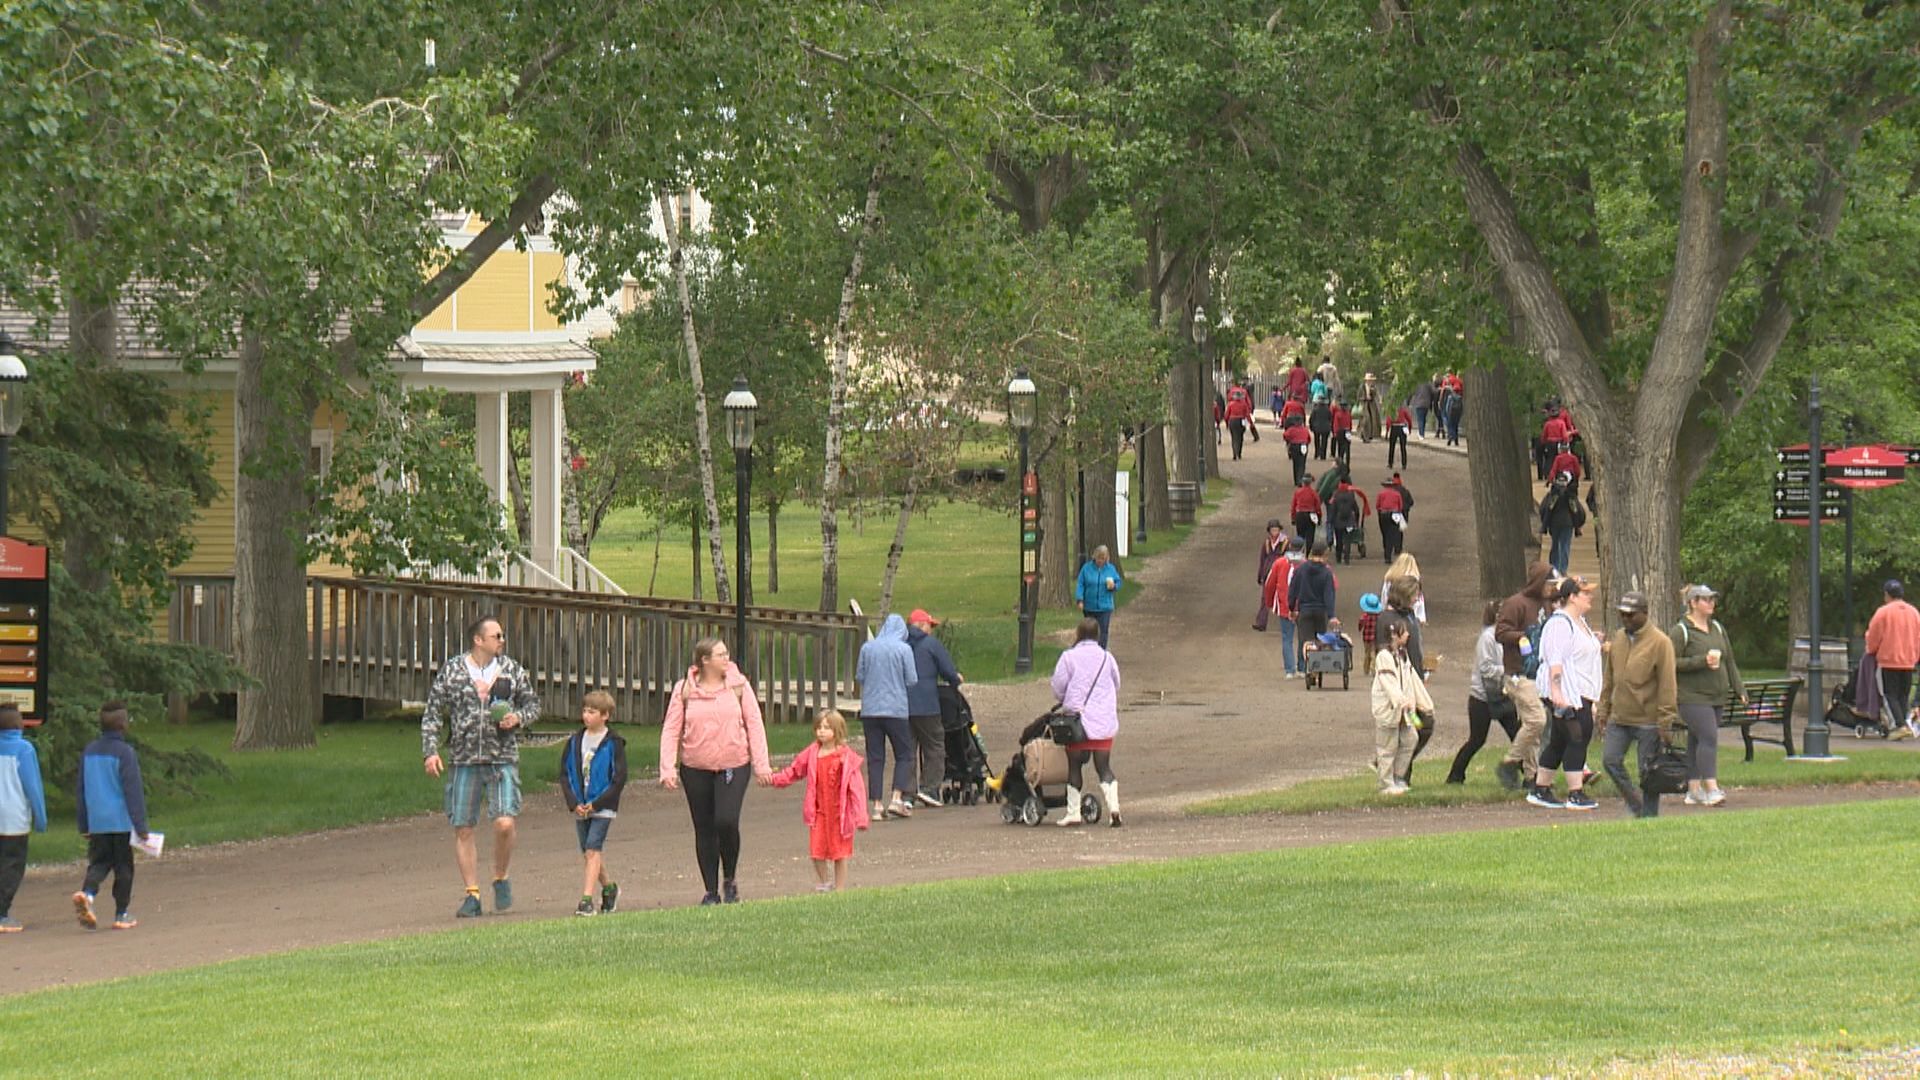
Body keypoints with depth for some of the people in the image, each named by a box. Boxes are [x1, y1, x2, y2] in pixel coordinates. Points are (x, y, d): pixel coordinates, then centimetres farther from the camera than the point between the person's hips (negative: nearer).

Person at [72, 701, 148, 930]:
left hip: (96, 824, 5)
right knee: (123, 867, 6)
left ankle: (87, 892, -18)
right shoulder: (125, 753, -12)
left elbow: (80, 791, 12)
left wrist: (84, 825, 19)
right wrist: (141, 826, -9)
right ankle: (122, 915, 11)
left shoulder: (89, 751, 7)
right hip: (121, 822, -4)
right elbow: (134, 791, -12)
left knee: (98, 862, 11)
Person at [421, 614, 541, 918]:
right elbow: (432, 713, 4)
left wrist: (519, 718, -4)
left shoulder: (512, 670, 6)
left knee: (504, 823, -15)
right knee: (463, 830, 1)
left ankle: (501, 879, 11)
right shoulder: (451, 671, 1)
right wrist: (430, 751, -6)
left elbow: (533, 704, 18)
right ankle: (472, 895, 11)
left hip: (502, 759, 0)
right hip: (463, 761, 0)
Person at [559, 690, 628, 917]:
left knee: (592, 850, -15)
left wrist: (596, 804, -13)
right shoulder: (574, 742, 7)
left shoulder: (613, 744, -6)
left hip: (603, 808, -5)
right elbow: (564, 775, 8)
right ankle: (608, 888, 34)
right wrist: (574, 803, -6)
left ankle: (587, 899, -19)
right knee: (588, 853, 12)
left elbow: (619, 779, -7)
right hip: (581, 808, 5)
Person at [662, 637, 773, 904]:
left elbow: (754, 724, 2)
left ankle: (730, 879, 8)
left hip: (733, 766, -1)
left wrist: (761, 764, -2)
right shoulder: (684, 690, -1)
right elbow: (671, 730, -1)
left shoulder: (738, 685, 0)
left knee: (727, 822, -16)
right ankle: (711, 891, 17)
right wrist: (668, 769, -10)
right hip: (696, 769, 1)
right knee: (704, 830, 6)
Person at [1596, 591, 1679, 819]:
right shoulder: (1617, 639, 11)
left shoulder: (1660, 642, -9)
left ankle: (1649, 815, 10)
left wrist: (1665, 721, -14)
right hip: (1619, 718, 6)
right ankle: (1634, 803, 16)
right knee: (1610, 760, -1)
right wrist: (1603, 710, 15)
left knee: (1648, 771, 0)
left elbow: (1667, 685, -11)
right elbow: (1609, 678, 19)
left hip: (1648, 720, -6)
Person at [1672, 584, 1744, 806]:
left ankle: (1694, 790, 13)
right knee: (1708, 737, -17)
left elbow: (1730, 661, 20)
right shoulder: (1680, 631, -6)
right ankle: (1711, 789, -22)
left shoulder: (1717, 629, 16)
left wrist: (1739, 689, 14)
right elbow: (1673, 663, -12)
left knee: (1697, 741, 10)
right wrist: (1702, 661, -18)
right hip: (1693, 697, -7)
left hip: (1716, 696, 7)